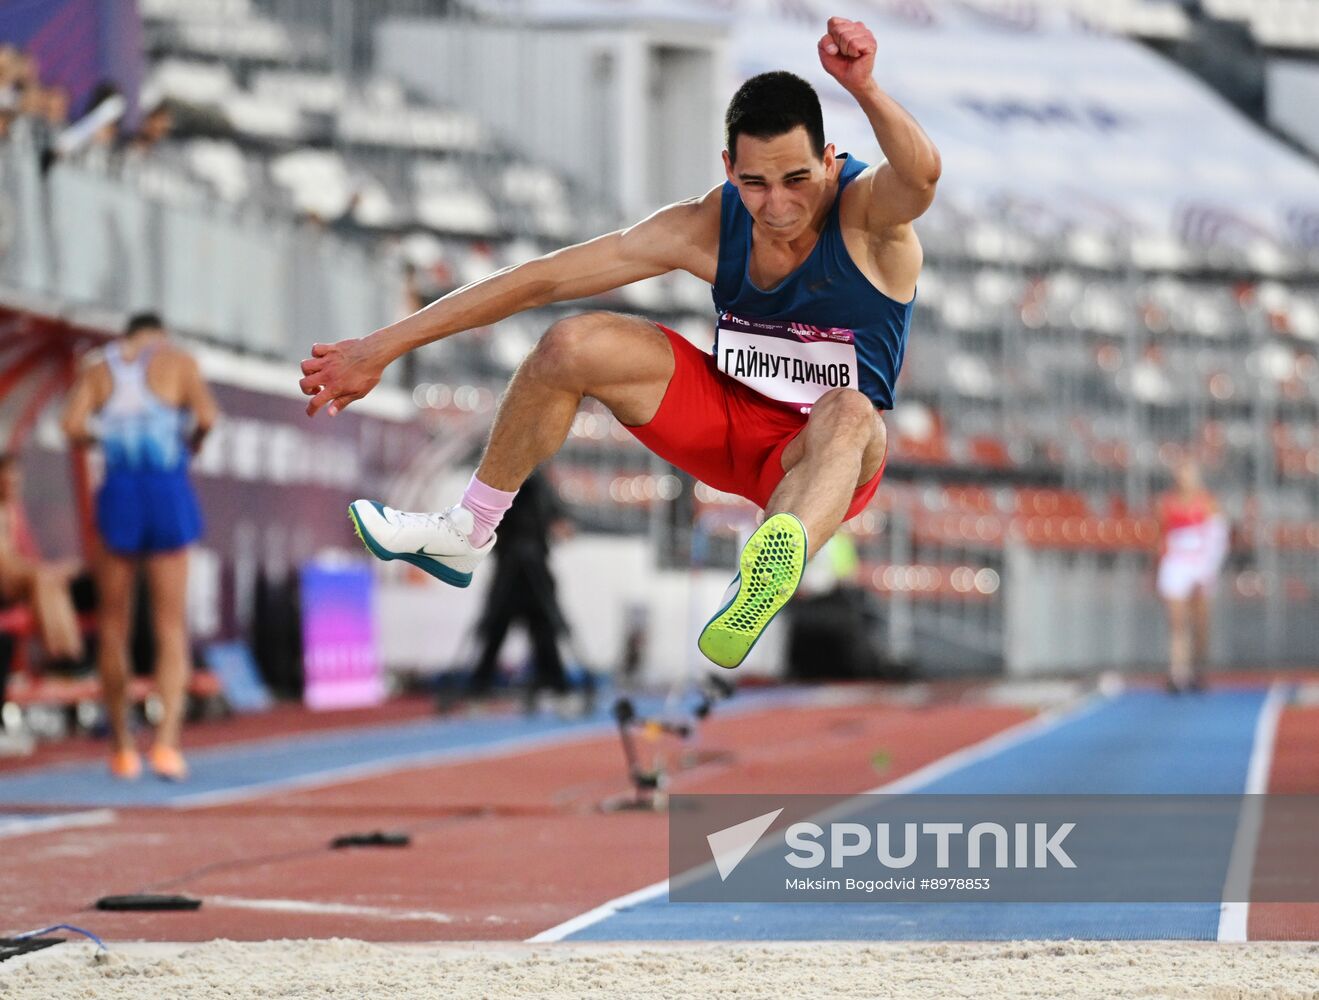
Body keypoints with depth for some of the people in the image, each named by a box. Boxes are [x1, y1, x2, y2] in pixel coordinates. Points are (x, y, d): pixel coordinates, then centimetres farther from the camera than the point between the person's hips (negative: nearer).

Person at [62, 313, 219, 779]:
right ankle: (167, 742, -17)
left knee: (114, 627, 12)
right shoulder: (178, 360, 5)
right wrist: (194, 440, 13)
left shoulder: (98, 372, 12)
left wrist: (100, 439, 18)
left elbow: (72, 425, -4)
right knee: (171, 629, -1)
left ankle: (121, 747, 14)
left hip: (118, 494, 2)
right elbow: (207, 416, -9)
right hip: (168, 493, -2)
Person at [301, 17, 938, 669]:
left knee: (850, 413, -41)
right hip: (729, 421, 4)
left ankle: (764, 583, -74)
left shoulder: (867, 213, -22)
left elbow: (920, 175, -49)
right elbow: (540, 281, -12)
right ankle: (465, 535, 1)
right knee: (573, 345, -17)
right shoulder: (707, 229, -14)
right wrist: (382, 348, -13)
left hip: (818, 451, -4)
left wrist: (863, 87, -69)